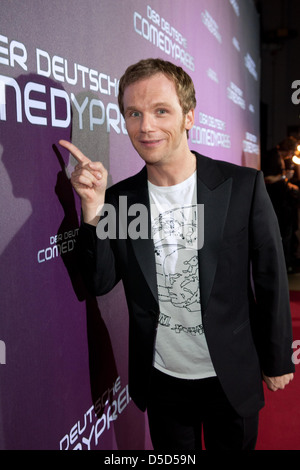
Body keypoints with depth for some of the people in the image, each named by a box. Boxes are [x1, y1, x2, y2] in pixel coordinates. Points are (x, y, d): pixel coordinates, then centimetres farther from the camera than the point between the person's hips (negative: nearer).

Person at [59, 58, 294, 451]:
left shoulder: (243, 186, -13)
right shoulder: (119, 198, -6)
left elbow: (271, 280, -6)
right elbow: (101, 282, -6)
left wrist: (278, 361, 1)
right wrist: (94, 209, -20)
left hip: (231, 379, -2)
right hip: (161, 380, 2)